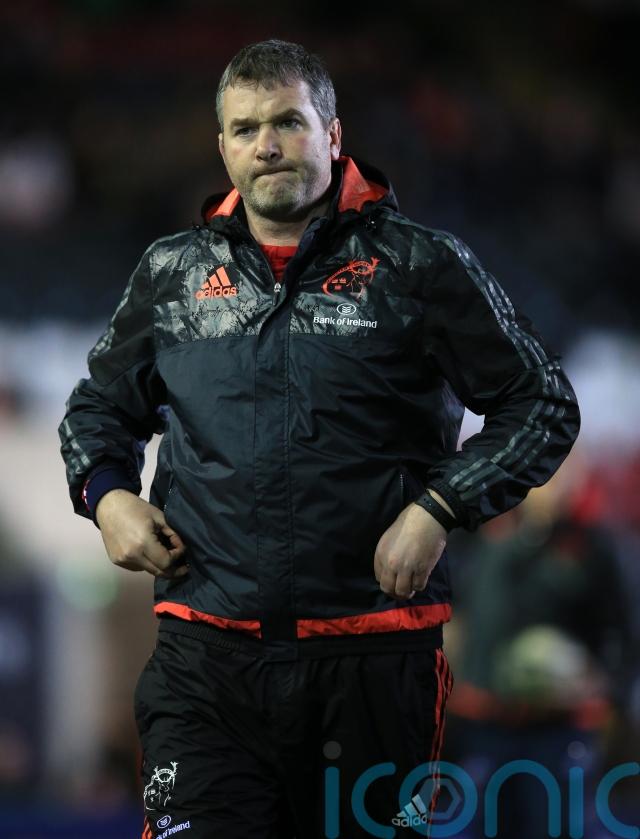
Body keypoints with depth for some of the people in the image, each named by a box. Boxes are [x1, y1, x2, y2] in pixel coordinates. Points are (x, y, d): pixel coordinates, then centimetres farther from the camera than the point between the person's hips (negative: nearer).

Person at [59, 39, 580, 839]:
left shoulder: (417, 266, 3)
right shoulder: (172, 272, 13)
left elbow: (542, 406, 4)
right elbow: (97, 406, 28)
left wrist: (437, 510, -8)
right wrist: (107, 495, 7)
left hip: (372, 659, -1)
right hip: (204, 662, 2)